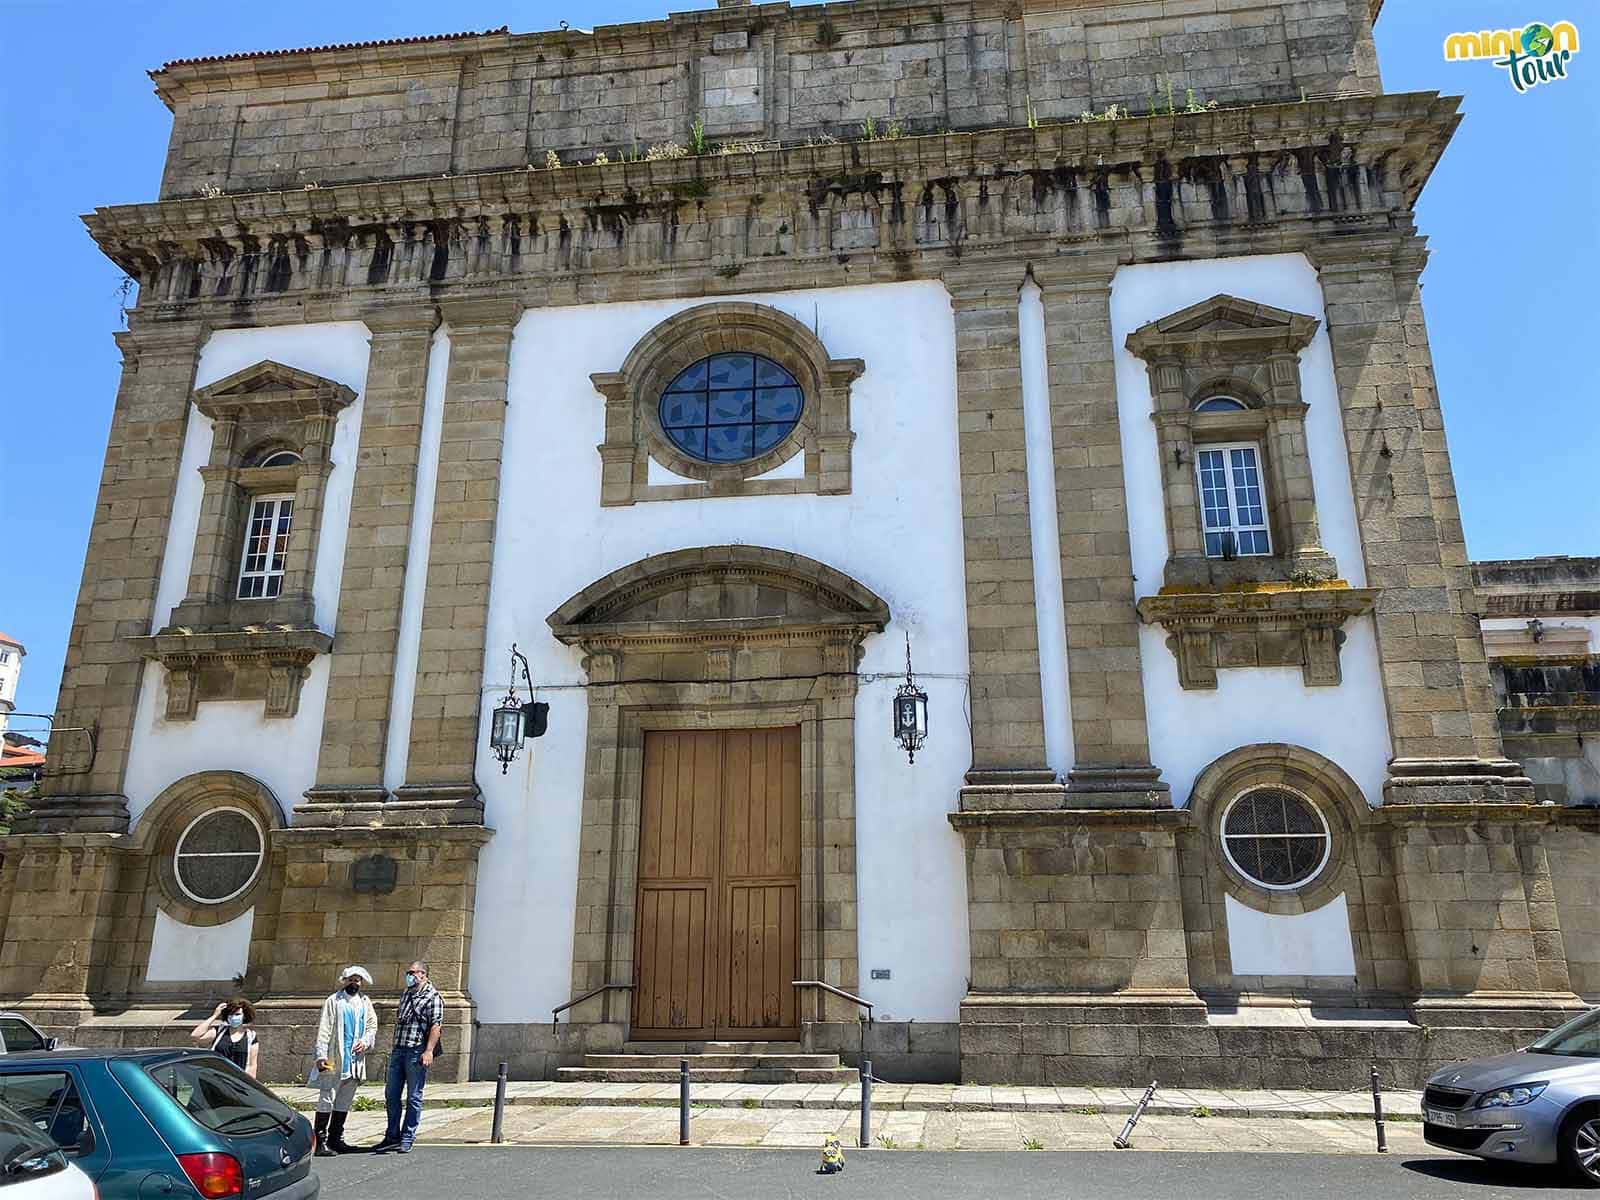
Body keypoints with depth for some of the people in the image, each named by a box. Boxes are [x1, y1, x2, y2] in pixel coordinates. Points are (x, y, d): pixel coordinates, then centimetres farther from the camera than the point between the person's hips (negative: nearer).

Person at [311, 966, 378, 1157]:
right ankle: (320, 1142, -2)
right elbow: (324, 1029, -7)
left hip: (355, 1059, 5)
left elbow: (372, 1026, 15)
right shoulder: (333, 1001, -3)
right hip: (334, 1059, -5)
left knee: (345, 1101, 11)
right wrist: (321, 1055, -14)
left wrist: (365, 1041, -4)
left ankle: (335, 1139, 20)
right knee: (326, 1098, -6)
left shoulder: (365, 1002, 12)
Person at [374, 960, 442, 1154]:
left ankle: (407, 1139, 10)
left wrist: (429, 1051, -22)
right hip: (398, 1049, 8)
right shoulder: (405, 994, 17)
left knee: (413, 1097, 1)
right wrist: (397, 1016, 7)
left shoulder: (433, 996, -8)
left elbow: (435, 1026, -14)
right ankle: (392, 1136, 22)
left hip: (417, 1052, -8)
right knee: (391, 1094, 11)